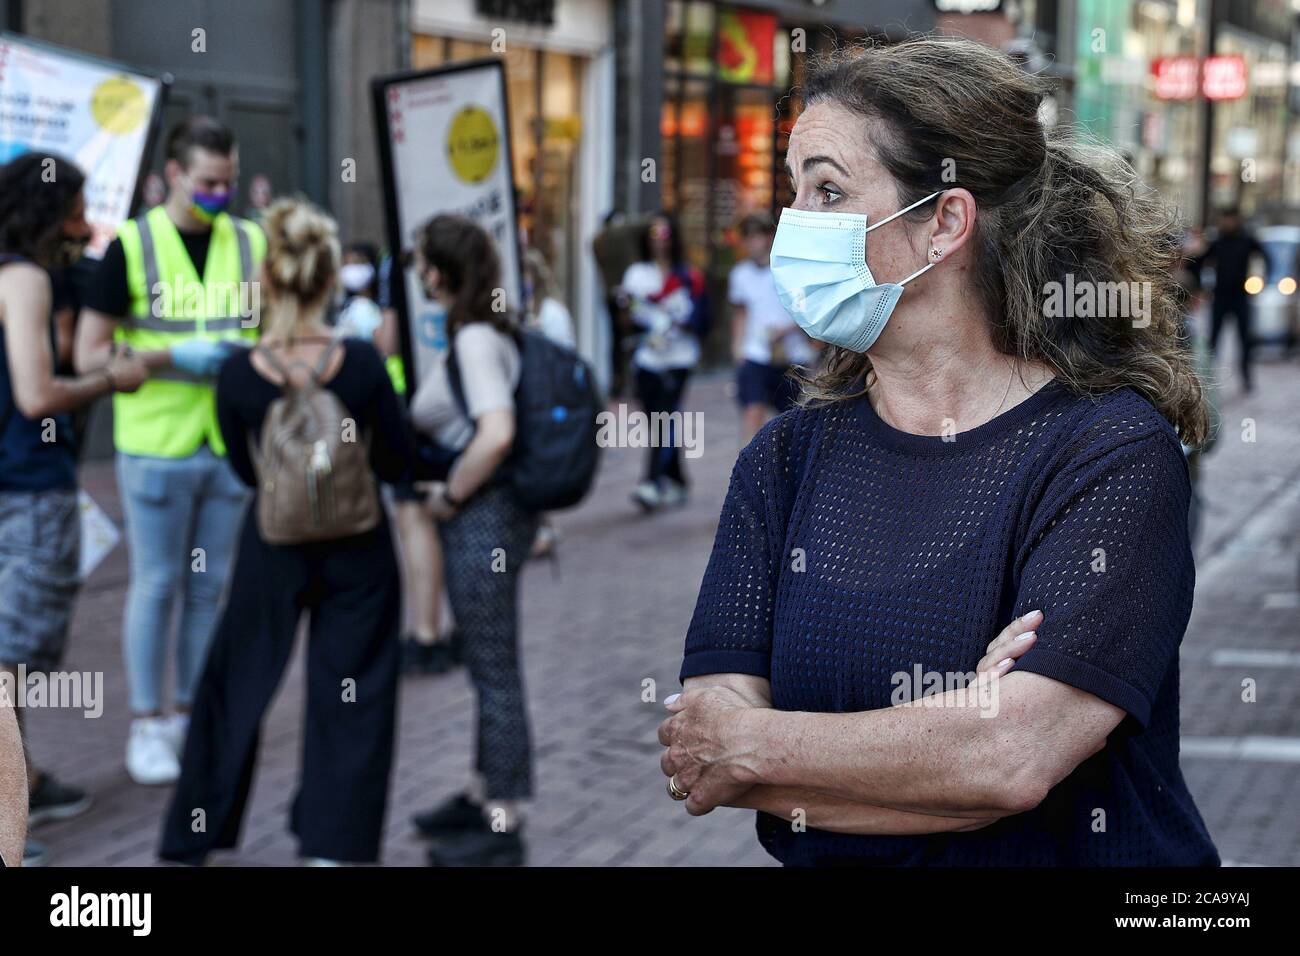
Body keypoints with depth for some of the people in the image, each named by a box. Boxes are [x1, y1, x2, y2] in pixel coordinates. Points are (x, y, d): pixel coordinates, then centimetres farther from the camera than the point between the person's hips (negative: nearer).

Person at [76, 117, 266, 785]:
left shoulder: (250, 243, 6)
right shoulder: (132, 245, -5)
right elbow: (89, 353, -6)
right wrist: (173, 358, -17)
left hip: (229, 446, 4)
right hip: (156, 446, -4)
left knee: (208, 587, 11)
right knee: (156, 586, 3)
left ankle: (190, 714, 22)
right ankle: (147, 725, 12)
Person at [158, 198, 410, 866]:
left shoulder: (239, 376, -14)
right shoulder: (362, 364, -16)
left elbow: (248, 471, 0)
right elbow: (395, 463, -6)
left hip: (273, 548, 1)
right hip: (356, 549, -1)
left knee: (236, 684, 15)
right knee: (350, 698, 10)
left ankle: (192, 839, 25)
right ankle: (336, 843, 10)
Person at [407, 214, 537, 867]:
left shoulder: (476, 339, -17)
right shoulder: (483, 333, 11)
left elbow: (496, 435, -29)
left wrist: (450, 495, -16)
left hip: (483, 516, -10)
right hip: (487, 514, 10)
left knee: (495, 669, -1)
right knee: (488, 665, 19)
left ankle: (501, 826, 8)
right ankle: (484, 795, 33)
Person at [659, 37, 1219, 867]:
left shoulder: (1115, 450, -6)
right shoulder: (787, 456, 7)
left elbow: (1014, 757, -17)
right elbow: (692, 751, -3)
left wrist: (751, 744, -7)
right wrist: (957, 730, -15)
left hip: (1080, 858, -2)